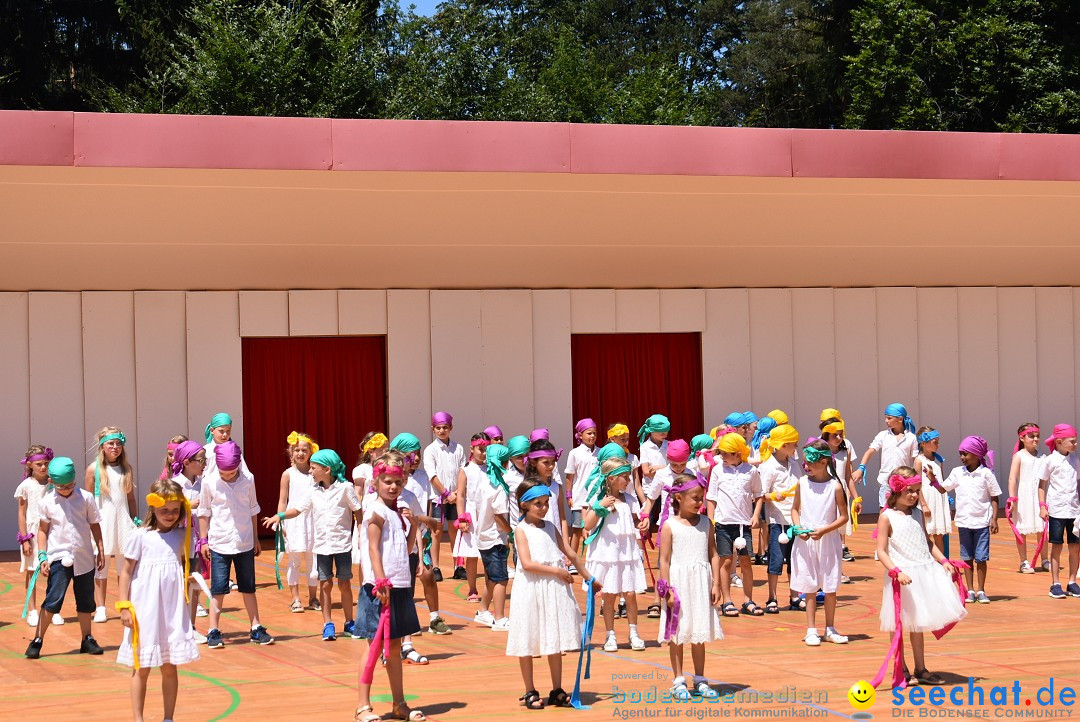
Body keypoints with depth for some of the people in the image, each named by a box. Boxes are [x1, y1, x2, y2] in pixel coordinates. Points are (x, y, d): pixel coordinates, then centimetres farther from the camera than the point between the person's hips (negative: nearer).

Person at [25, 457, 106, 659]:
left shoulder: (86, 498, -1)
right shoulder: (47, 502, -3)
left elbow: (95, 526, 7)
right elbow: (43, 530, 3)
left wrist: (101, 551, 8)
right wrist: (42, 556, -4)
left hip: (84, 557, 2)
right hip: (59, 558, -2)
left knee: (85, 601, 11)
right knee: (52, 600, -9)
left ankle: (87, 640, 24)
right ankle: (37, 640, -1)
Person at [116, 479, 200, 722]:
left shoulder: (182, 536, 6)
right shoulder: (139, 536, -5)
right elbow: (126, 572, -2)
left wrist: (188, 578, -2)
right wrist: (124, 606, -5)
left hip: (174, 611, 3)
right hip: (145, 610, -3)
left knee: (170, 667, 8)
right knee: (142, 668, 5)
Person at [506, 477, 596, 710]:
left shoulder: (550, 527, 11)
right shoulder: (522, 530, -6)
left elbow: (570, 554, 20)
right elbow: (527, 564, -17)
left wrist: (588, 577, 25)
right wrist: (557, 571, -16)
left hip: (555, 589, 5)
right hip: (531, 591, -5)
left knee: (555, 642, 9)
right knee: (527, 645, 1)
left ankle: (557, 691, 17)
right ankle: (530, 693, 11)